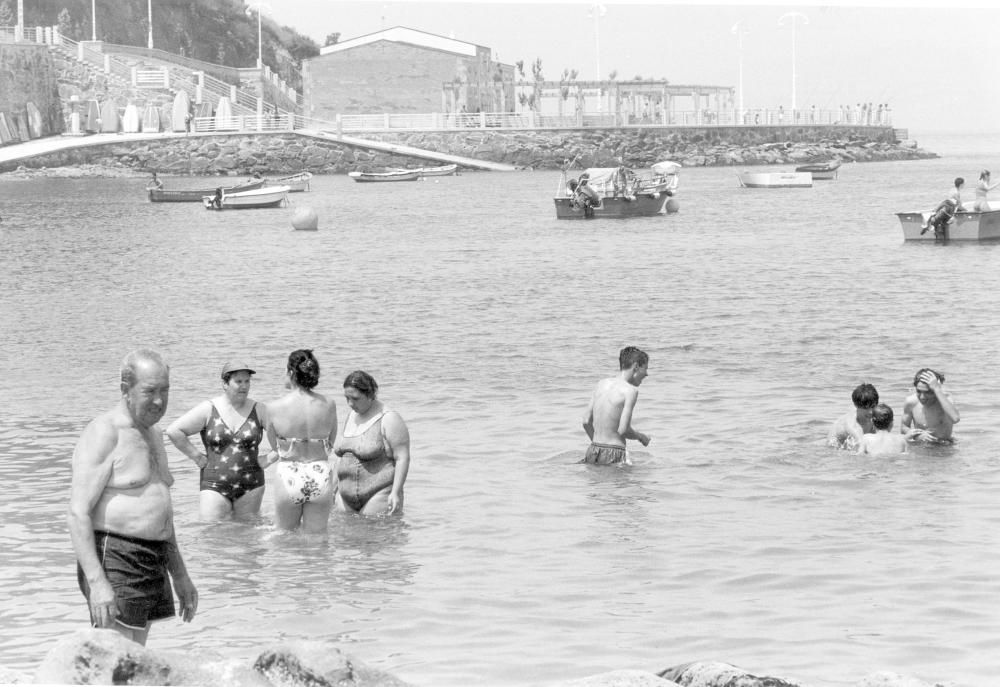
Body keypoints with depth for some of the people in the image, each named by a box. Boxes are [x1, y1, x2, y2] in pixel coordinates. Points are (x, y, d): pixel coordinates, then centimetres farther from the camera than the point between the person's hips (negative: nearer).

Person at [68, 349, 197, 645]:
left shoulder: (151, 434, 18)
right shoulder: (103, 434, -11)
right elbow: (78, 513, -17)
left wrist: (180, 576, 25)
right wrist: (97, 582, -25)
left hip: (153, 565, 9)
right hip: (114, 564, -9)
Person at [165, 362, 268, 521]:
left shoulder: (259, 410, 3)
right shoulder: (208, 410, -2)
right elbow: (174, 431, -3)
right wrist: (197, 457, -3)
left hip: (250, 488, 2)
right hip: (215, 486, -2)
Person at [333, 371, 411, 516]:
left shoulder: (388, 419, -10)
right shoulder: (352, 416, 13)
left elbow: (402, 458, -12)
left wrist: (395, 492, -20)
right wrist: (336, 485, 20)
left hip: (378, 496, -7)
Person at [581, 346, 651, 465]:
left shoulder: (601, 384, 11)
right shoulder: (631, 390, -10)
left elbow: (586, 421, 13)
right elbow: (623, 430, -16)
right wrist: (640, 437, 4)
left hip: (593, 451, 7)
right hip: (613, 455, -7)